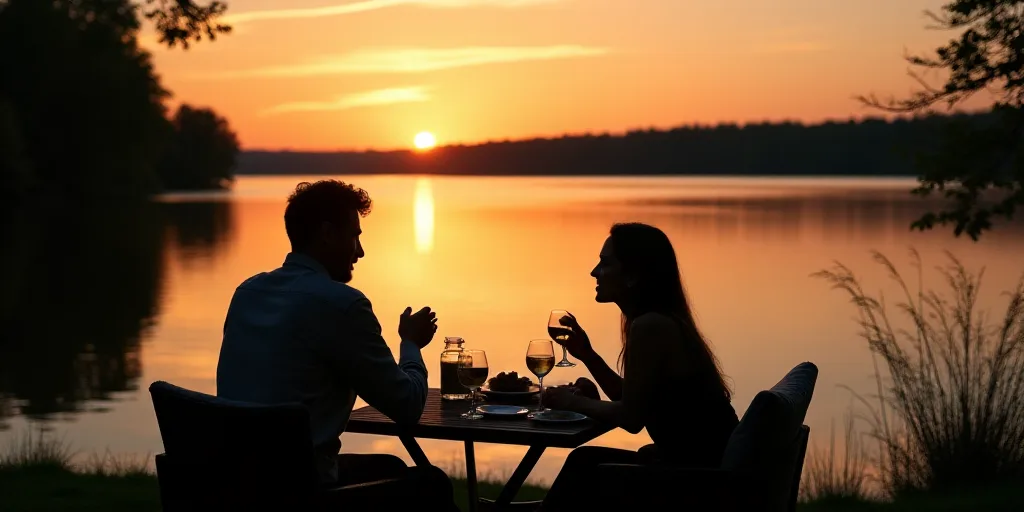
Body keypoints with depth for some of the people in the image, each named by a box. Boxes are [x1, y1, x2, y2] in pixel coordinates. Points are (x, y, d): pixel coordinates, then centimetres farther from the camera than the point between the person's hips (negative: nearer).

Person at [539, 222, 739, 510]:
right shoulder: (663, 322, 11)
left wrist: (573, 402, 0)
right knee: (585, 461, 16)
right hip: (701, 466, 9)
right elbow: (631, 401, 16)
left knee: (586, 466, 6)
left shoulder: (650, 326, -19)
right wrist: (587, 355, 7)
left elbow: (631, 418, -15)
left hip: (698, 478, -9)